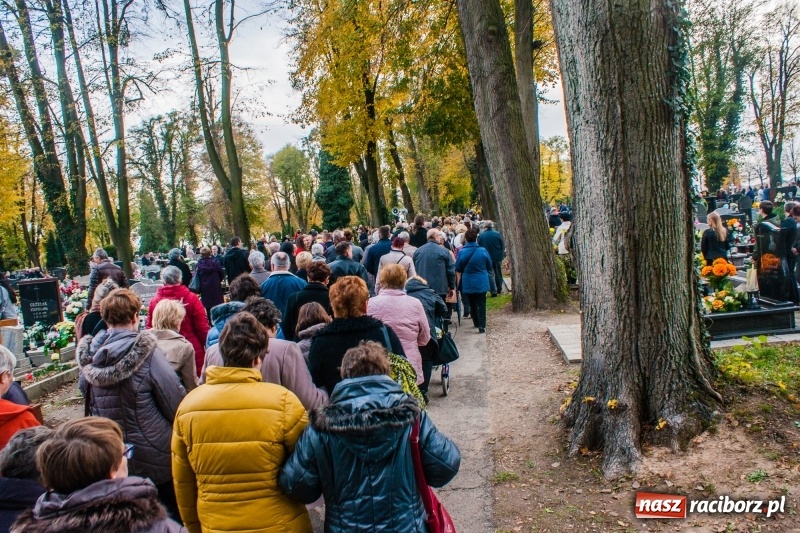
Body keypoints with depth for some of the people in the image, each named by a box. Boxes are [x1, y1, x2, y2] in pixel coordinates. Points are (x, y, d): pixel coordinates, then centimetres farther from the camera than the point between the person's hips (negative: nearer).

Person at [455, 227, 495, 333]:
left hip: (468, 283, 1)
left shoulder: (461, 252, -12)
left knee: (472, 304, 18)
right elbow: (489, 266, 2)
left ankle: (476, 323, 30)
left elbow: (458, 269, -3)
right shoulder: (483, 251, -11)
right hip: (481, 282, -1)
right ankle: (481, 326, 0)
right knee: (481, 304, 5)